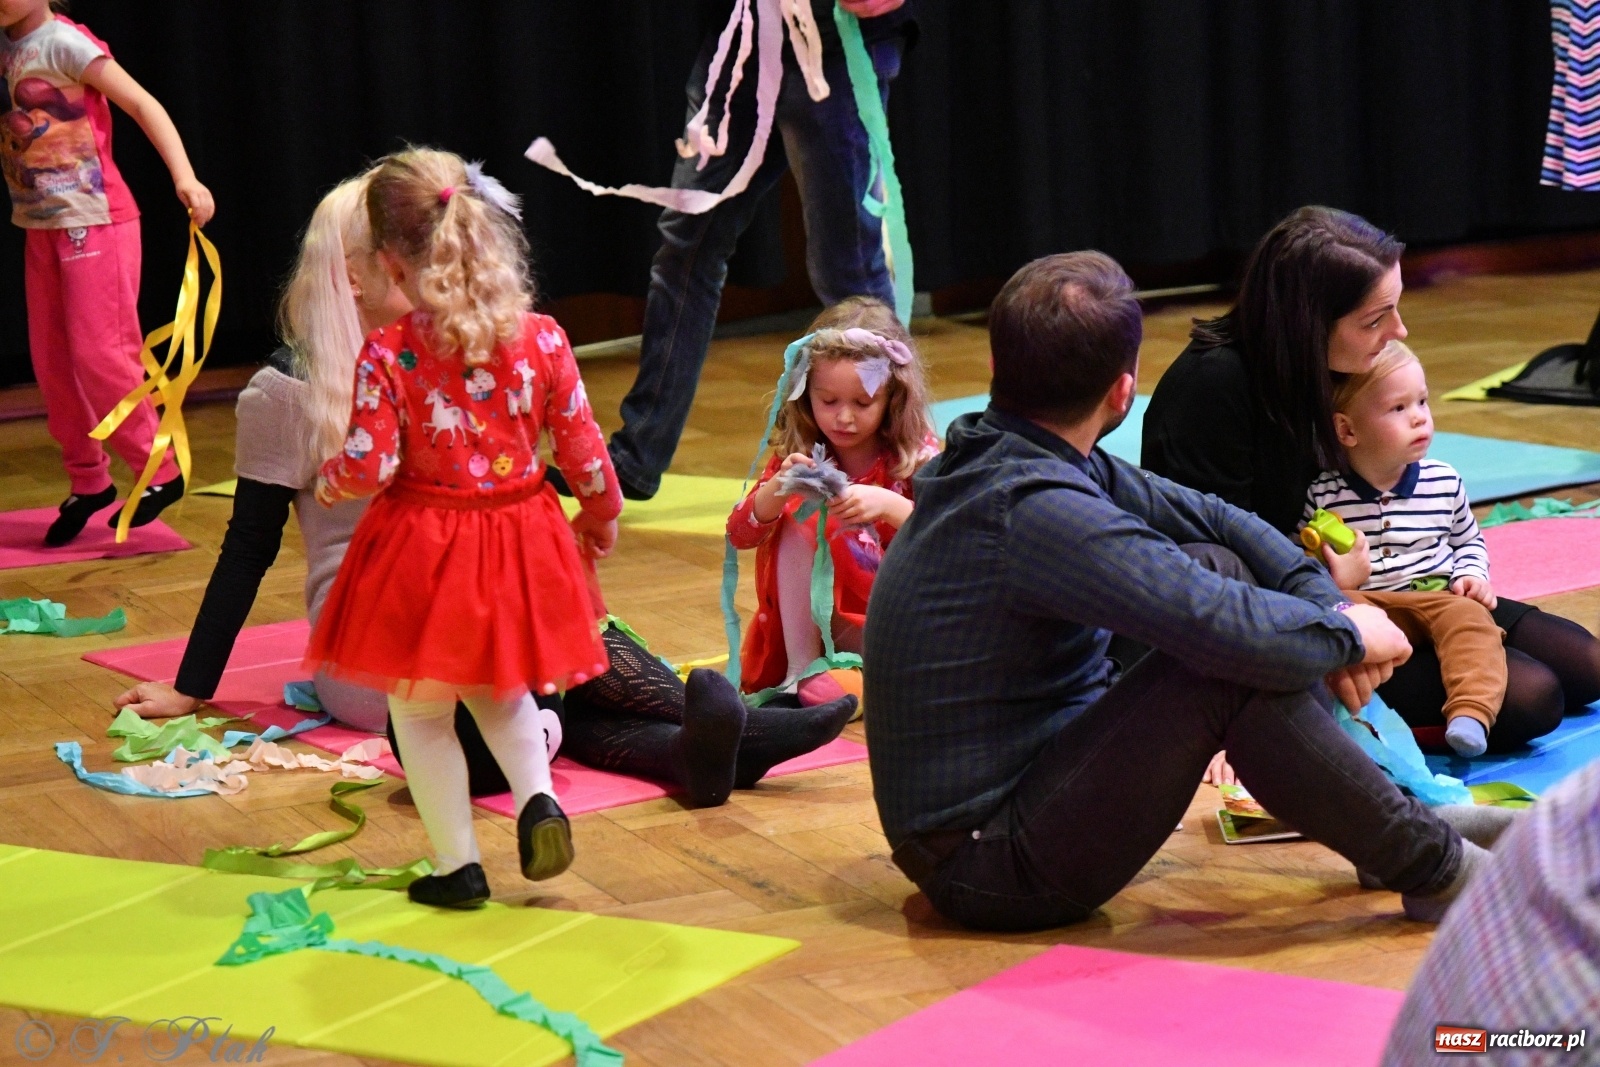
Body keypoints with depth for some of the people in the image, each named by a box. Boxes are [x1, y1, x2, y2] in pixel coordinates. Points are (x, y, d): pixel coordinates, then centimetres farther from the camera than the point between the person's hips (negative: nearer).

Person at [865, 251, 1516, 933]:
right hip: (988, 869, -10)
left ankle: (1406, 819, 6)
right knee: (1235, 672, -24)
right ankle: (1435, 870, -8)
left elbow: (1212, 520, 9)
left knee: (1217, 567, 6)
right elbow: (1227, 630, -32)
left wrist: (1326, 602, -7)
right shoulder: (1035, 512, -26)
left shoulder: (997, 457, 4)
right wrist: (1349, 634, -12)